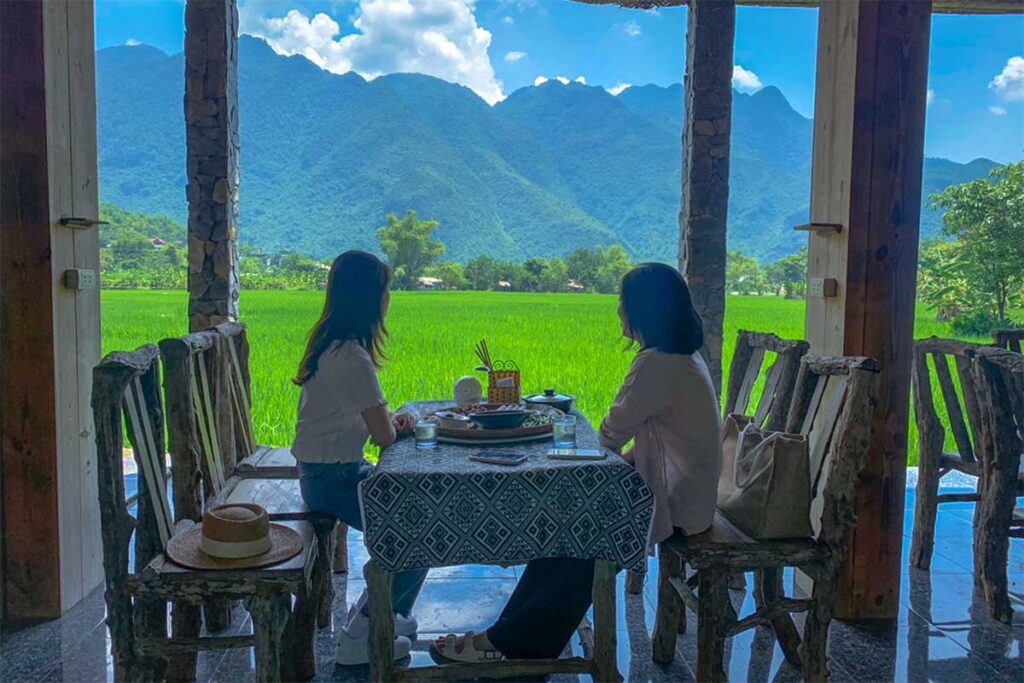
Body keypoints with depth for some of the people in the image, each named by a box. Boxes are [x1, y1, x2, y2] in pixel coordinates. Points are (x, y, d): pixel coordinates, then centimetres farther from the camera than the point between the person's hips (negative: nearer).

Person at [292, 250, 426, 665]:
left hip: (330, 472, 10)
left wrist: (391, 422, 0)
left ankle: (388, 614, 20)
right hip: (333, 479, -10)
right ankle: (359, 636, 2)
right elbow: (383, 435, -20)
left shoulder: (330, 342, 7)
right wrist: (396, 427, 3)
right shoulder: (351, 357, -24)